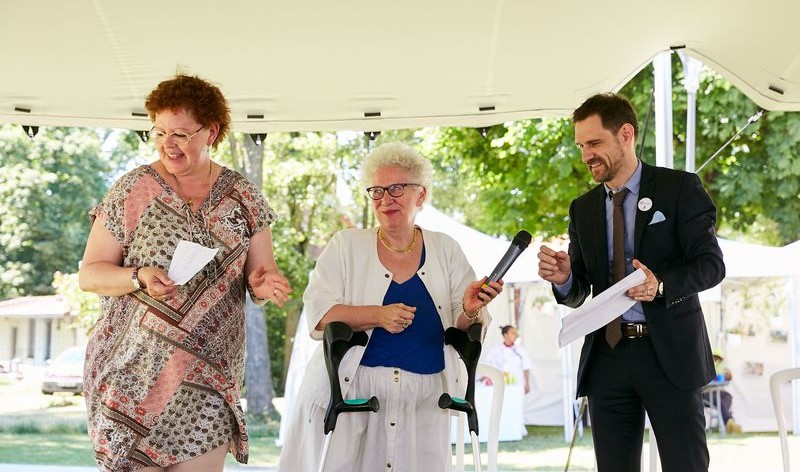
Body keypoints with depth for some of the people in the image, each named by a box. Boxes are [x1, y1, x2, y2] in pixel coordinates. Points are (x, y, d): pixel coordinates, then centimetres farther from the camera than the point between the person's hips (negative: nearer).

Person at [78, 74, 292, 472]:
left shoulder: (243, 197, 7)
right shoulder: (134, 191, -1)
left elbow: (261, 271, 9)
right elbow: (89, 274, 0)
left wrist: (264, 283, -15)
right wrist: (139, 277, -19)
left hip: (209, 378, 2)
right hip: (134, 372, -2)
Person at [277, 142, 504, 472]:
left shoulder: (445, 250, 9)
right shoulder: (347, 244, 4)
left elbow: (465, 329, 5)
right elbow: (318, 313, -6)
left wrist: (470, 313, -17)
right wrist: (379, 315, -20)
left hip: (424, 398, 2)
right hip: (352, 389, -1)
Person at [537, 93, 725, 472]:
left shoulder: (679, 188, -1)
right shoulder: (583, 209, 13)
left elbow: (711, 264, -7)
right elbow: (578, 293, 14)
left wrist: (661, 285, -26)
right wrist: (563, 279, -10)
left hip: (669, 352, -4)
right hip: (607, 356, 4)